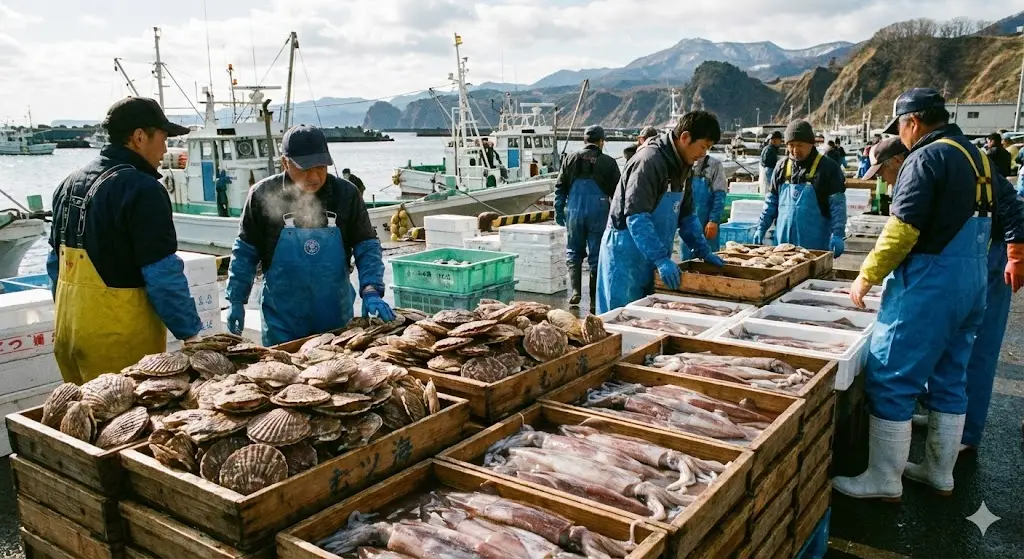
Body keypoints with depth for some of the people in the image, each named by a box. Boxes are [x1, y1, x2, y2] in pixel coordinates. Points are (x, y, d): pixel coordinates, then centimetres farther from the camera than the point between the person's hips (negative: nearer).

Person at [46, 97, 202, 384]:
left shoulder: (71, 183, 11)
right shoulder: (142, 189, -16)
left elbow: (55, 263, 17)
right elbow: (163, 277, -20)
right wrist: (190, 333, -13)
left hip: (67, 331, 9)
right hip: (119, 341, -9)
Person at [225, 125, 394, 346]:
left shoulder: (346, 194, -6)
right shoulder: (263, 195, -7)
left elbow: (366, 247, -3)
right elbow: (245, 251, 2)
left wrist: (371, 291, -16)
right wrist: (236, 301, 1)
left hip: (336, 317, 1)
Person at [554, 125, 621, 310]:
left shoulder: (572, 159, 5)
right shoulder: (609, 162, 0)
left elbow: (560, 188, 5)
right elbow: (616, 191, 2)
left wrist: (559, 211, 11)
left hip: (575, 212, 2)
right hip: (598, 214, -2)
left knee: (574, 253, 16)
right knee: (596, 256, 5)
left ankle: (576, 291, 1)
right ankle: (594, 300, 9)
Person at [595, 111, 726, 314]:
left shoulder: (681, 165, 10)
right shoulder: (650, 161, -19)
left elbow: (686, 215, 18)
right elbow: (636, 217, -25)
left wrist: (704, 252, 11)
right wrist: (661, 259, -29)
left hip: (653, 256, 9)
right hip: (626, 254, -9)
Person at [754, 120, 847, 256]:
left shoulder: (828, 168, -4)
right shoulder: (781, 167, 9)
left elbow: (837, 205, -7)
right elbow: (771, 202, 14)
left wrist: (838, 235, -15)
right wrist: (761, 228, 8)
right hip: (783, 243, 4)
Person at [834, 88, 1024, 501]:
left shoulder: (927, 158, -14)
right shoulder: (976, 157, 14)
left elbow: (902, 230, -21)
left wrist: (866, 277, -12)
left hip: (928, 284, -10)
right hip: (970, 285, 10)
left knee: (891, 381, -4)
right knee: (950, 381, 15)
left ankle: (883, 480, 3)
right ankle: (939, 472, 26)